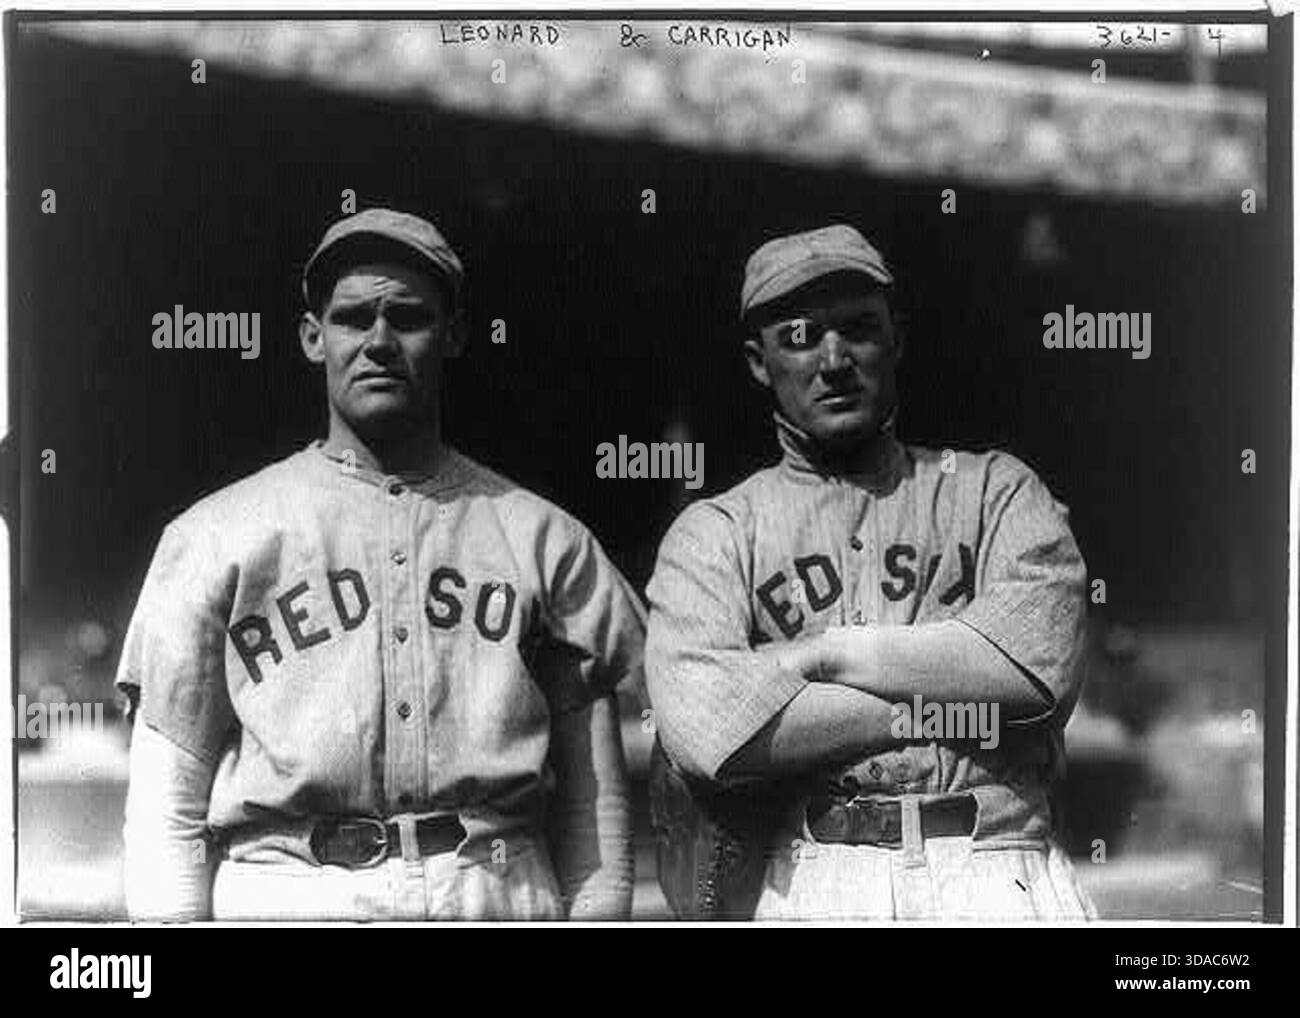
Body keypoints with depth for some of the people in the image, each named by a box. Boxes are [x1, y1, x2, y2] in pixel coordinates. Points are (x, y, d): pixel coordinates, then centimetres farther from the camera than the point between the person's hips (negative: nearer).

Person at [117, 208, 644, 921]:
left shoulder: (545, 538, 10)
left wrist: (596, 911, 2)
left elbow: (592, 794, 10)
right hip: (284, 894, -1)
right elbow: (166, 800, 6)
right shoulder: (217, 535, 7)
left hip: (504, 891, 1)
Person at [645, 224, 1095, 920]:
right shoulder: (712, 533, 9)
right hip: (813, 878, -1)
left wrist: (822, 653, -5)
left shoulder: (994, 489, 13)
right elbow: (703, 732, -9)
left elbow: (1041, 660, -6)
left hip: (999, 869, 1)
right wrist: (945, 708, -7)